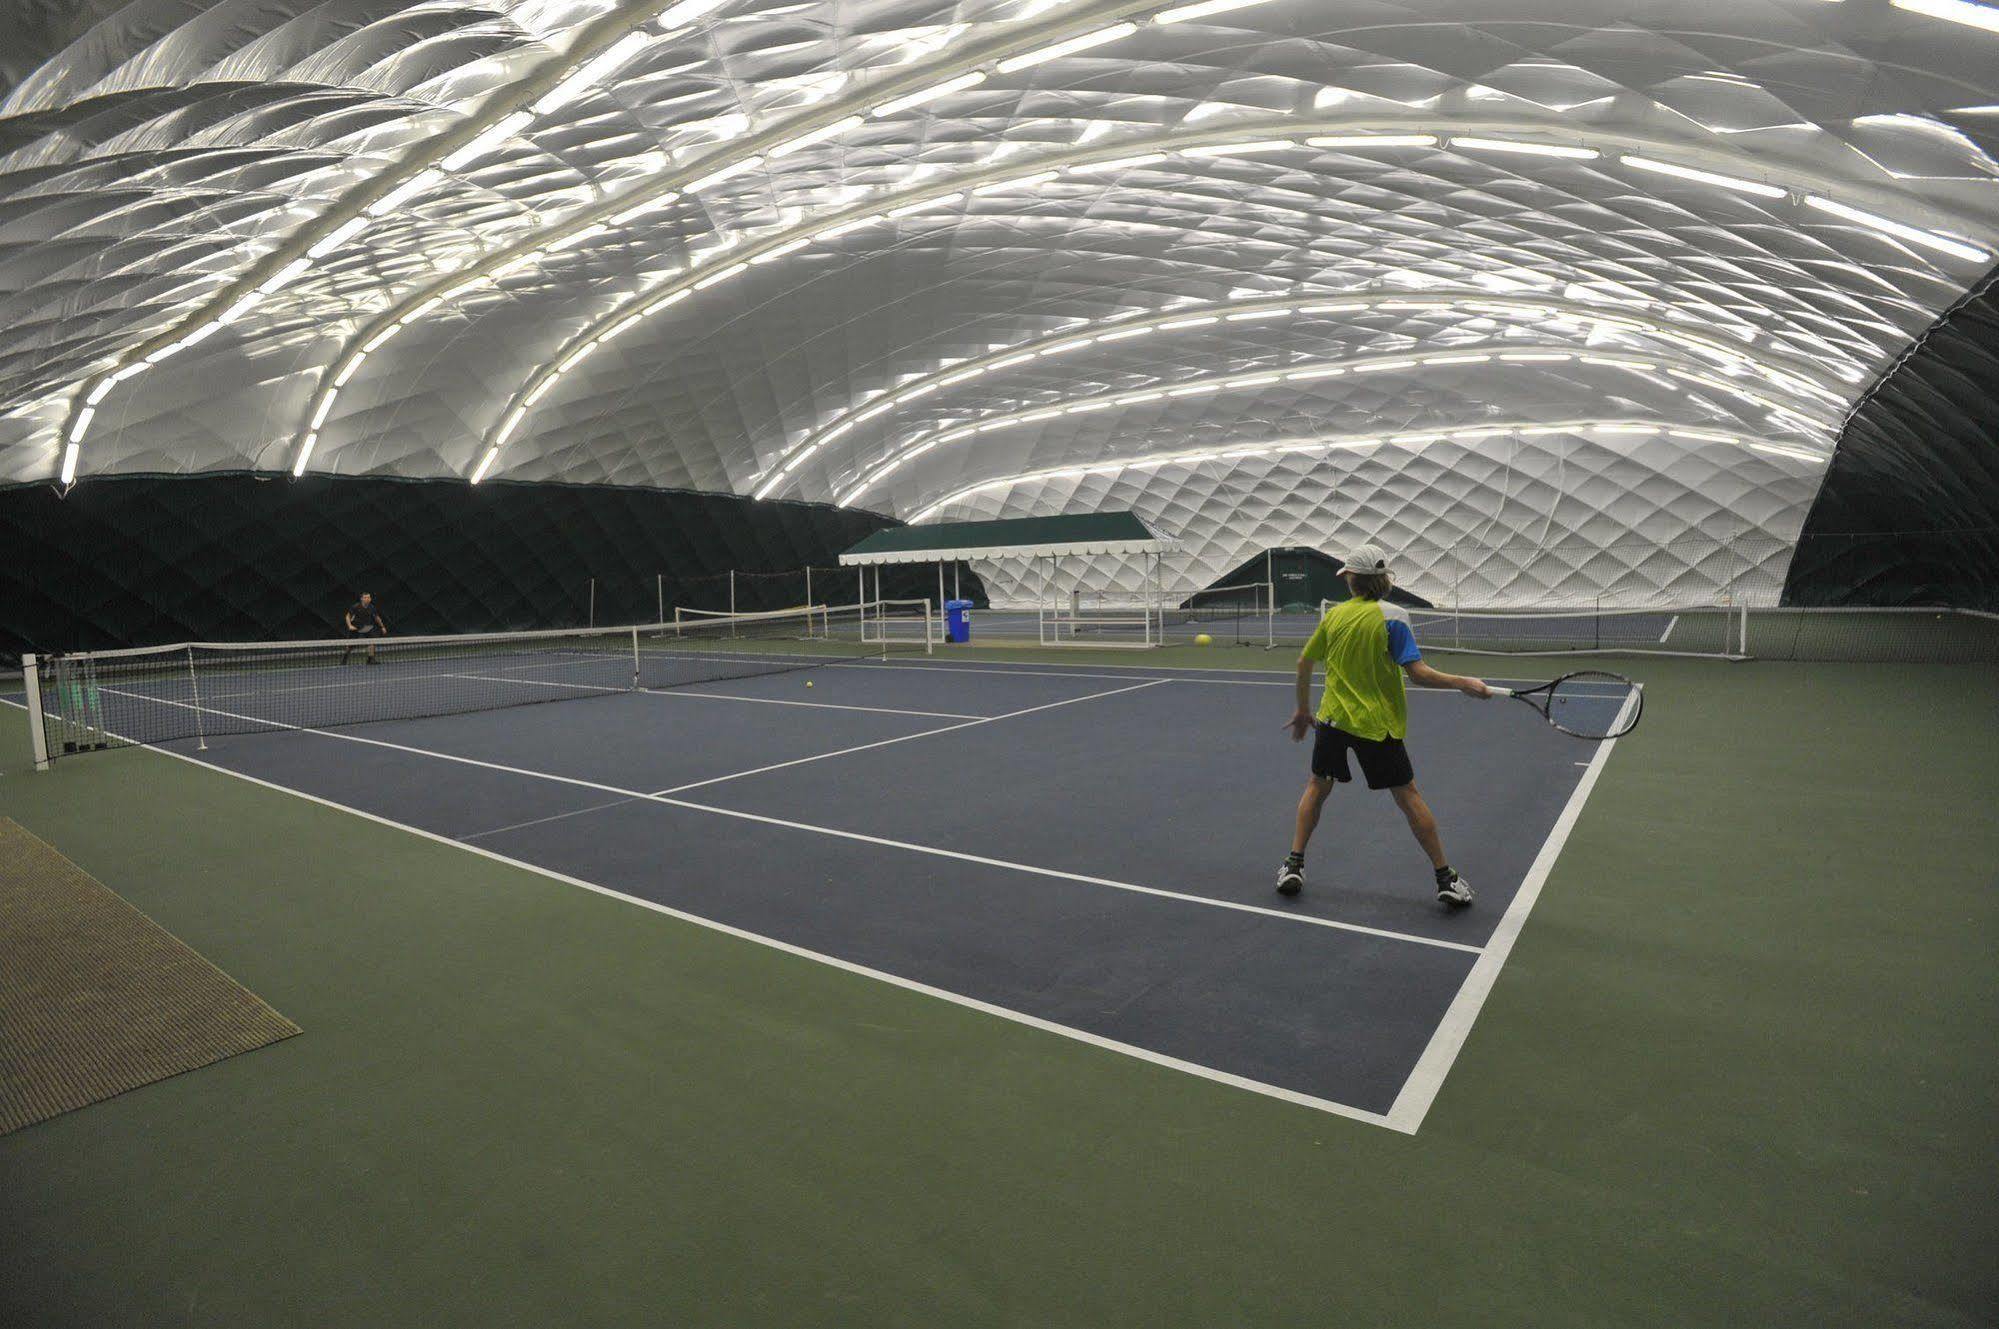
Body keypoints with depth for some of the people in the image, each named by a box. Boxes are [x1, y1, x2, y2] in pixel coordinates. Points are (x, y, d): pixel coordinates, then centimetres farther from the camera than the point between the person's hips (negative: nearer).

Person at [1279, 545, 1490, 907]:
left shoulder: (1333, 615, 0)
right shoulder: (1392, 617, -11)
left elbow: (1303, 664, 7)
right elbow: (1417, 673, -18)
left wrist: (1302, 711, 18)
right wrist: (1464, 683, -6)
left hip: (1333, 718, 2)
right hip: (1377, 724, -2)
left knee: (1317, 787, 16)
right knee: (1407, 795, 8)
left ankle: (1293, 867, 15)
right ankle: (1447, 879, 16)